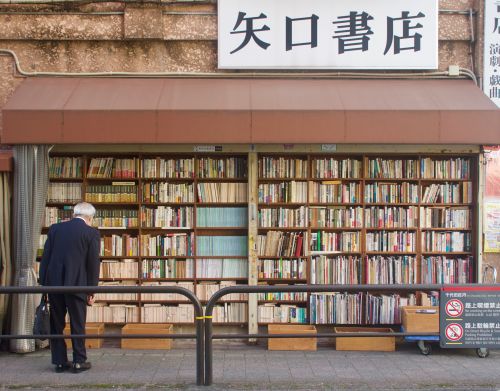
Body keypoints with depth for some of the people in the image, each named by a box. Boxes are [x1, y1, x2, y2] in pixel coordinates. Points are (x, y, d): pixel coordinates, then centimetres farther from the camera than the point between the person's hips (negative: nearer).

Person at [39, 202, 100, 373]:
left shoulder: (55, 228, 7)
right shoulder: (92, 233, -3)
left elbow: (45, 257, 6)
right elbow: (93, 263, -4)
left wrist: (43, 283, 10)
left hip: (54, 283, 3)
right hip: (76, 284, -3)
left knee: (56, 324, 12)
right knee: (78, 324, 7)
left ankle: (60, 361, 16)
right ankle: (79, 361, 11)